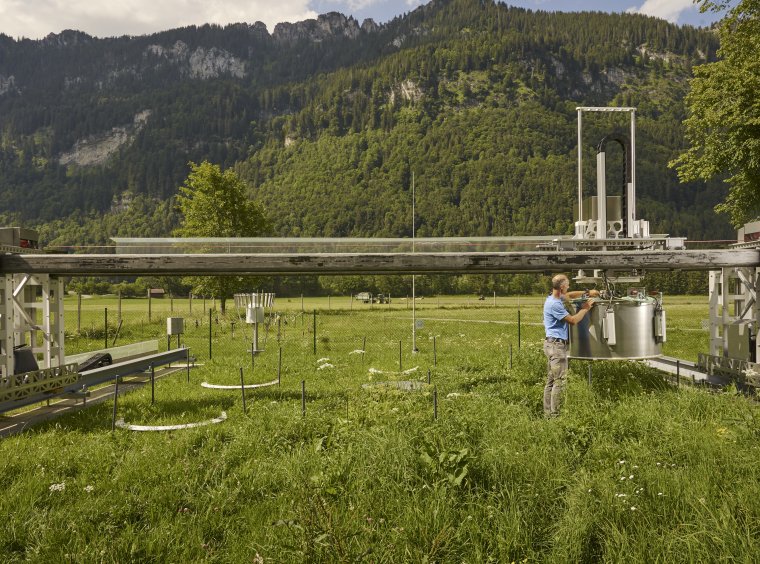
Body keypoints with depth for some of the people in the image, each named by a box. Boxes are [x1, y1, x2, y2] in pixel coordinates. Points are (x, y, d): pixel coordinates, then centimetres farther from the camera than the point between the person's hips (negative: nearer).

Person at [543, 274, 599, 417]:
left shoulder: (555, 298, 11)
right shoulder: (554, 304, -19)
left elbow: (570, 295, 31)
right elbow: (573, 320, -14)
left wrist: (587, 293, 22)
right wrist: (585, 308, -1)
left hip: (553, 344, 11)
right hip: (556, 344, -11)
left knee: (551, 380, 11)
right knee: (559, 381, -9)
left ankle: (548, 412, 15)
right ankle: (554, 413, -7)